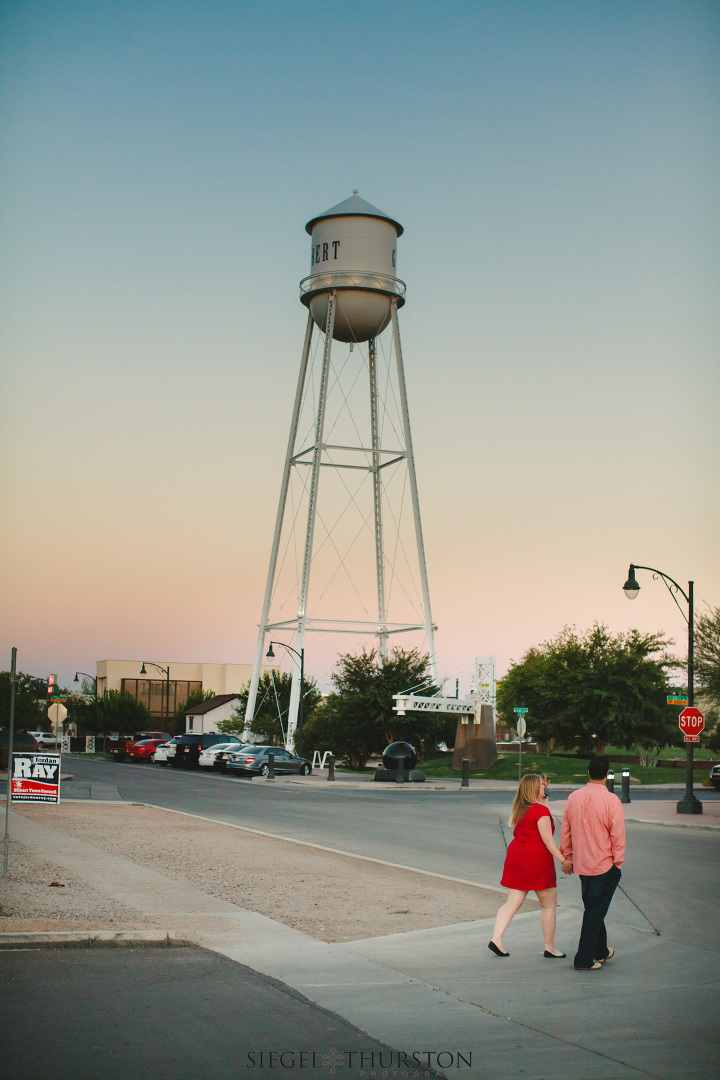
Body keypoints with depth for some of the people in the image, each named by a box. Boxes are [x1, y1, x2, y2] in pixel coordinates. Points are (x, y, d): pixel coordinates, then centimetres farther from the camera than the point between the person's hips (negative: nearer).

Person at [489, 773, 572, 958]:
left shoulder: (519, 809, 11)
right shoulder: (541, 811, -14)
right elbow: (547, 840, -18)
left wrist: (543, 795, 26)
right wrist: (564, 861, -16)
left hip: (516, 856, 7)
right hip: (537, 860, -7)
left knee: (512, 902, 7)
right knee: (549, 904, 6)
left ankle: (496, 939, -6)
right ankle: (549, 948, 11)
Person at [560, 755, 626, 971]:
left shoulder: (574, 798, 1)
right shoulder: (611, 800, -15)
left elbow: (565, 831, 9)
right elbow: (618, 835, -13)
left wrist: (567, 857, 19)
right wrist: (617, 862, -3)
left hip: (582, 864, 5)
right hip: (604, 864, -5)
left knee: (593, 909, 20)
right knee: (595, 911, 2)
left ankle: (600, 951, 35)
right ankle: (584, 959, 3)